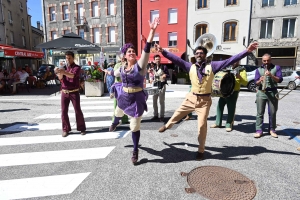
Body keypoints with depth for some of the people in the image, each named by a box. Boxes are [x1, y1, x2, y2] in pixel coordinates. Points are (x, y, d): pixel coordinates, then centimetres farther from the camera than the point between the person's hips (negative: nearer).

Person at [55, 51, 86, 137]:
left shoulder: (77, 67, -2)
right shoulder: (64, 68, 12)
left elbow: (73, 75, -24)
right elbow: (61, 78, -3)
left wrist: (64, 72, -40)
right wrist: (60, 73, -25)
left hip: (74, 92, -4)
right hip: (64, 92, 4)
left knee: (78, 111, -1)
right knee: (64, 111, 2)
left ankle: (82, 128, 11)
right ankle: (65, 129, 12)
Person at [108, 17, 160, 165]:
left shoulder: (140, 64, -15)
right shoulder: (123, 67, 2)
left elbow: (147, 49, -30)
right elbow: (117, 73, 27)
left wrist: (152, 30, -42)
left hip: (136, 99, -6)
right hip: (123, 96, 6)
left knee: (135, 127, 2)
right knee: (118, 112, 34)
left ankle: (135, 151, 23)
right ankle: (115, 123, 74)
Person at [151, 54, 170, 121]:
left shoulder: (164, 67, -3)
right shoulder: (153, 68, 11)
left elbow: (168, 75, -4)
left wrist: (165, 75, -23)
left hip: (162, 85, -5)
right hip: (155, 86, 5)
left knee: (161, 101, -2)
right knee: (154, 101, 7)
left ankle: (162, 116, 7)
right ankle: (155, 115, 19)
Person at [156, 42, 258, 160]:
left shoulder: (212, 66, -5)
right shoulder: (190, 67, -1)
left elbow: (230, 60, -9)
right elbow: (176, 59, -4)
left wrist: (247, 51, -15)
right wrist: (163, 52, -10)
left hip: (205, 100, -2)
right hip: (191, 98, 2)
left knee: (202, 126, 2)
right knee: (177, 114, 18)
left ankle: (201, 151, 21)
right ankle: (167, 125, 52)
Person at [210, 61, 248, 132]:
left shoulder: (242, 71, 0)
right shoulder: (228, 69, 18)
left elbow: (245, 82, -10)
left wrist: (239, 77, -25)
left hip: (233, 93, -6)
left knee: (231, 109, -1)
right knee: (219, 106, 7)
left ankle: (229, 125, 10)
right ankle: (218, 123, 19)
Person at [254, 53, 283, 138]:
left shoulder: (276, 68, 8)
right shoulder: (259, 69, 10)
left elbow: (280, 80, -3)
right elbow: (256, 82, 3)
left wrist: (271, 75, -18)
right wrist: (260, 80, -19)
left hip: (273, 92, 0)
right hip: (261, 93, 0)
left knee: (272, 113, 5)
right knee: (260, 113, -2)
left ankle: (272, 129, 18)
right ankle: (259, 130, 2)